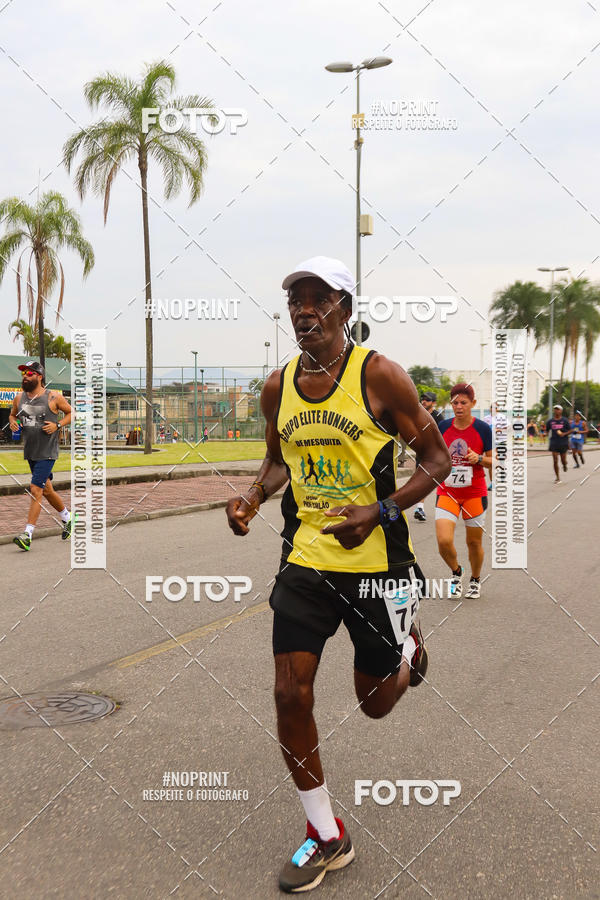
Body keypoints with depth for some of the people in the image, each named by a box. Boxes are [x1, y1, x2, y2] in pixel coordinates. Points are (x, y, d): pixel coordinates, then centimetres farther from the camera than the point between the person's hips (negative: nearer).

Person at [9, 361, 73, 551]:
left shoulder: (53, 397, -8)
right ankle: (67, 519, 40)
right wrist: (13, 422, -2)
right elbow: (12, 414, 21)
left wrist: (58, 425, -12)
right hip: (30, 452, 6)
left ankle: (27, 535, -15)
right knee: (46, 490, 18)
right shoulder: (19, 398, 5)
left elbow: (71, 412, 3)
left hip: (47, 453, -6)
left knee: (35, 490, -14)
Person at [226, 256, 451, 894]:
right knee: (290, 697, -1)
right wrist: (253, 498, -2)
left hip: (376, 561, -4)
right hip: (306, 559, 4)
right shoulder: (278, 387, 3)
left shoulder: (377, 374, -12)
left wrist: (378, 514, -21)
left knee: (375, 702, 9)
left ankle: (407, 649, 47)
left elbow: (437, 460, -8)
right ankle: (326, 837, 18)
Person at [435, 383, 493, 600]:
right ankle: (456, 572, 17)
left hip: (475, 493, -1)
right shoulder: (443, 427, 2)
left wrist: (479, 459, -19)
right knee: (444, 541, -13)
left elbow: (494, 461, 0)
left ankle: (475, 580, 34)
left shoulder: (483, 429, -5)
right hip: (447, 492, 2)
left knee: (474, 542, 7)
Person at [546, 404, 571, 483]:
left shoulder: (565, 420, -2)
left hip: (563, 443, -1)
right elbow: (547, 430, 17)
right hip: (554, 443, 1)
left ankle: (565, 465, 44)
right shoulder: (550, 421, 3)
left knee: (563, 460, 4)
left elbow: (570, 431, 0)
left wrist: (564, 434, -16)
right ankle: (557, 478, 3)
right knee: (555, 461, -6)